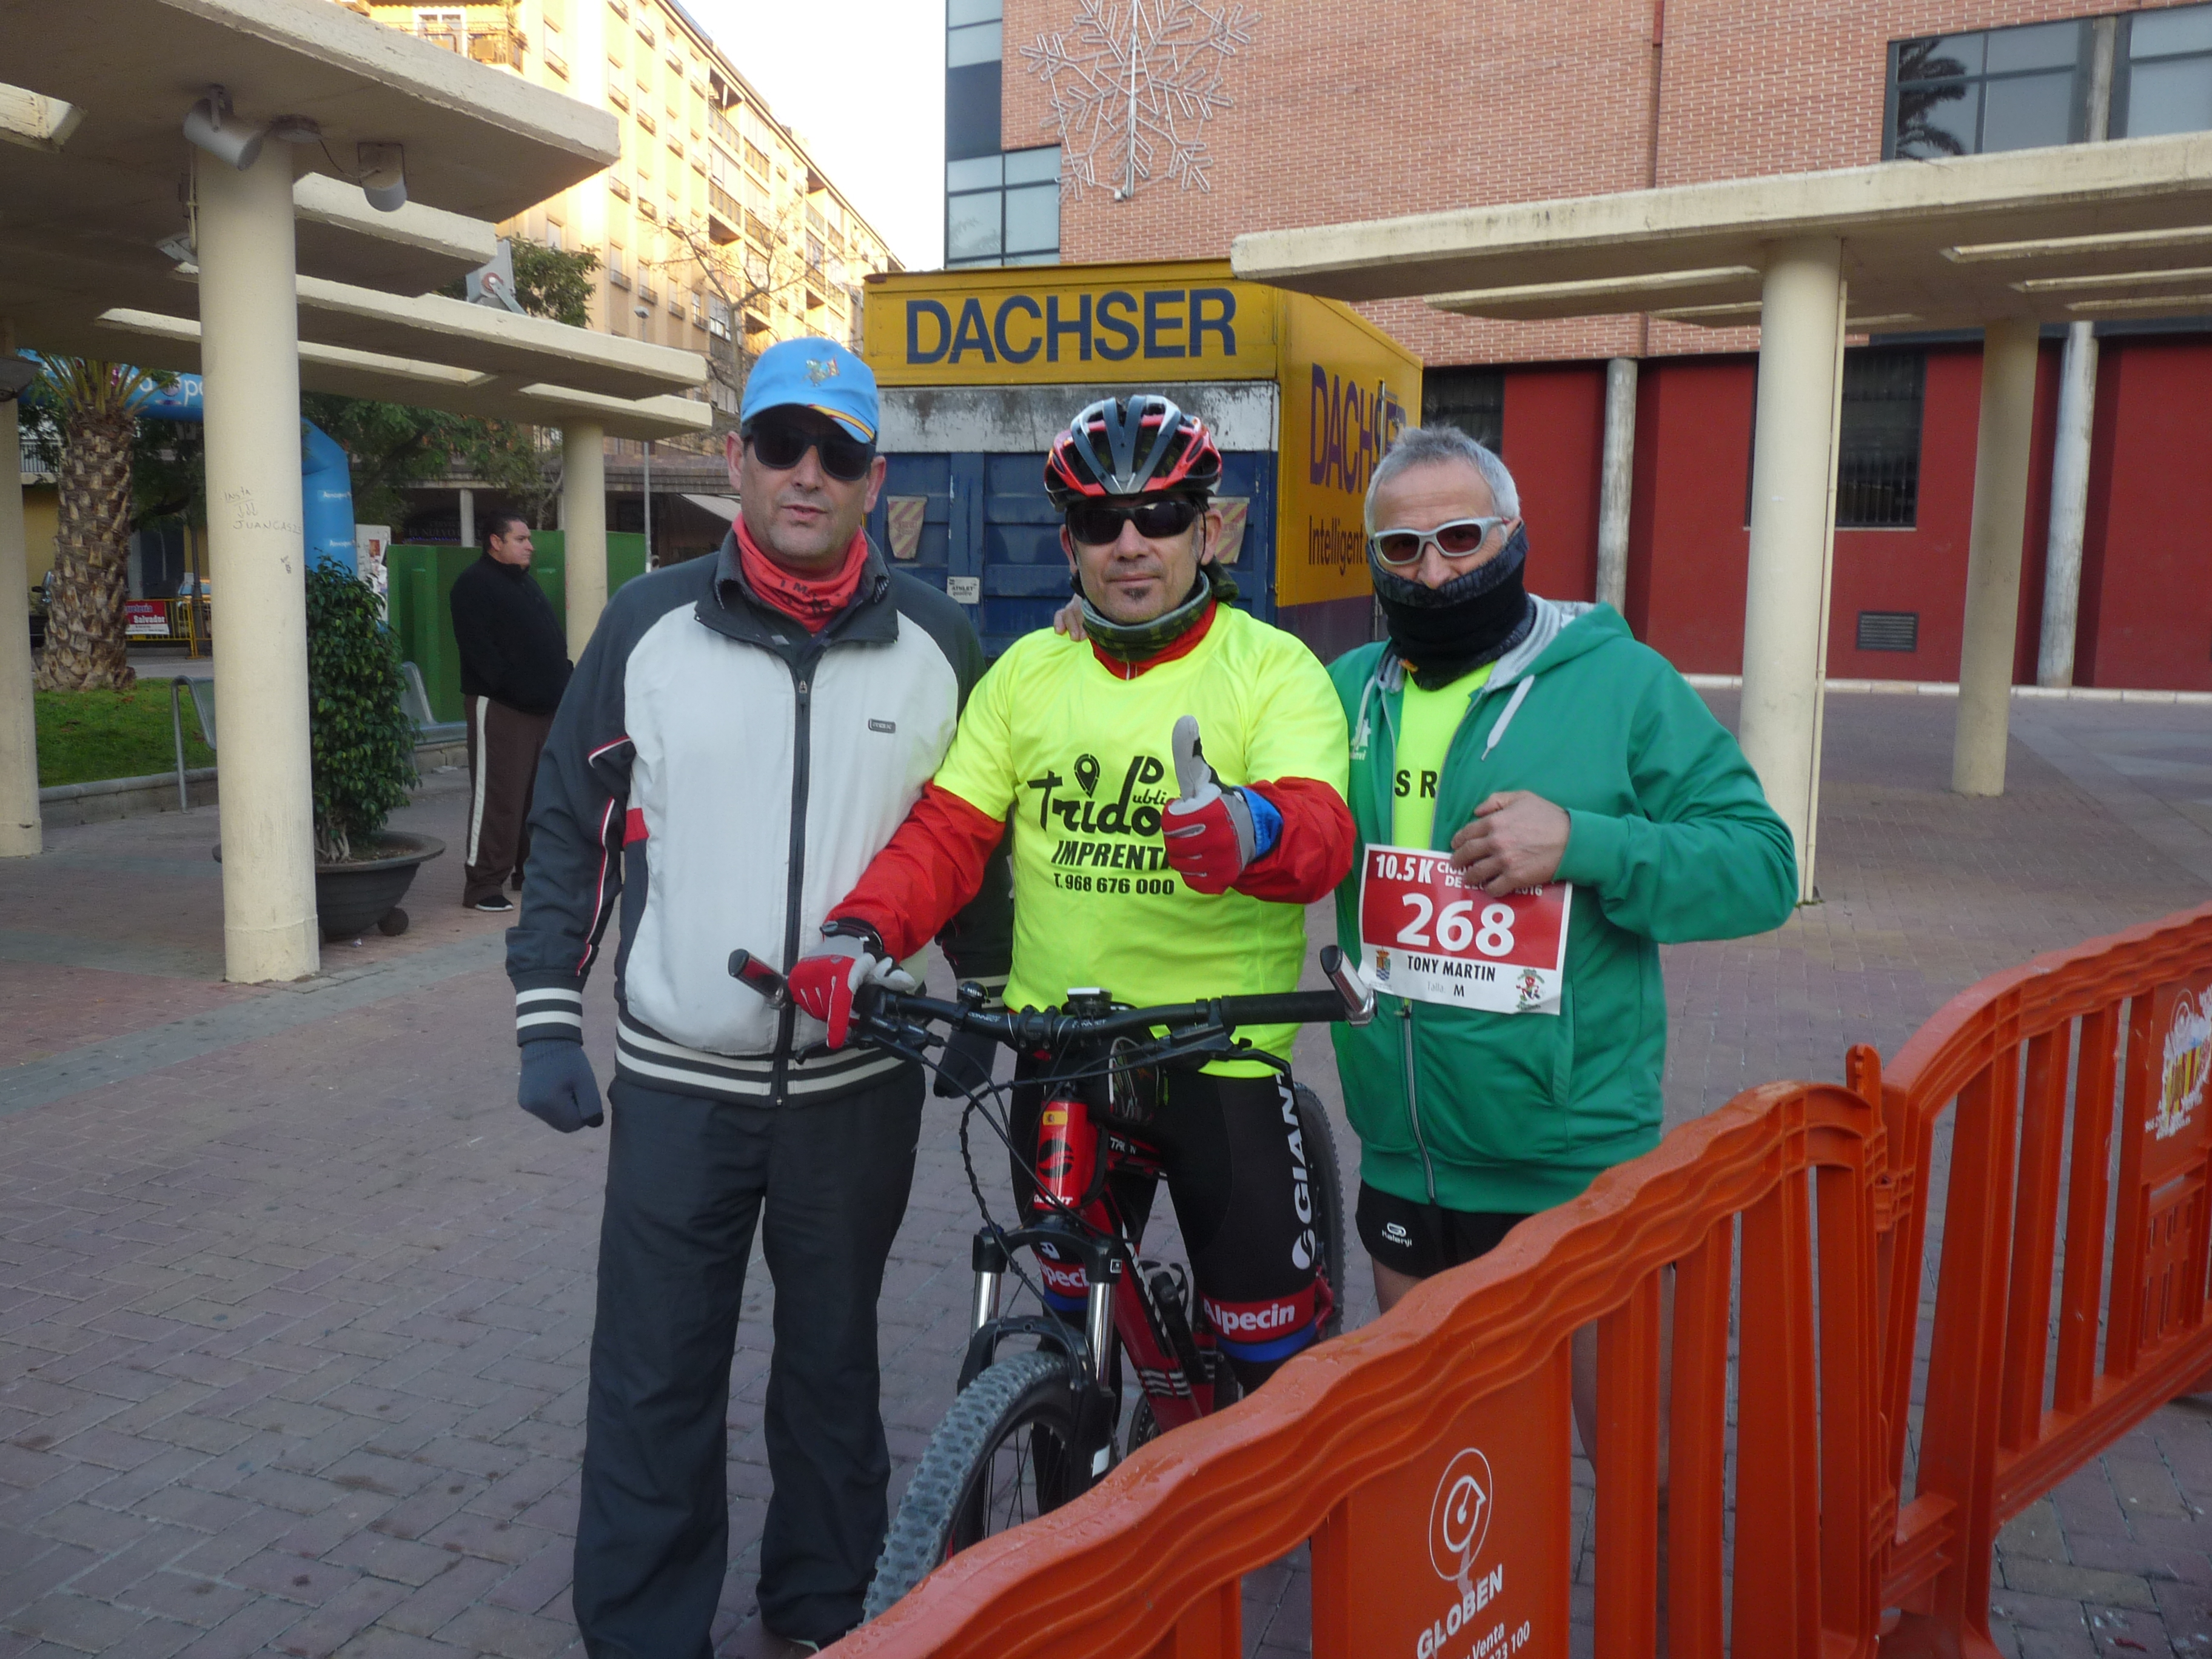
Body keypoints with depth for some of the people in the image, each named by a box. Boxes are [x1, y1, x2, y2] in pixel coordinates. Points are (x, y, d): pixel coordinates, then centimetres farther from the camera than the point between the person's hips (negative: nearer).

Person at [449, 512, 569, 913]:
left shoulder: (526, 581, 21)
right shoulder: (474, 584, -7)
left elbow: (553, 637, 24)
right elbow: (478, 647, -17)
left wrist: (561, 682, 11)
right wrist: (511, 685, -21)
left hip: (544, 706, 9)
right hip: (499, 707, -9)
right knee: (498, 795, -9)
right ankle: (484, 883, -5)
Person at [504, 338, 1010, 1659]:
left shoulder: (937, 642, 0)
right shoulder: (649, 624, -2)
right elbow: (574, 823, 3)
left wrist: (988, 998, 11)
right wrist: (548, 1014, 1)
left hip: (859, 1082, 1)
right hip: (678, 1079, 0)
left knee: (833, 1363, 16)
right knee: (655, 1381, 8)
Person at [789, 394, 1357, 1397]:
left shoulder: (1273, 668, -5)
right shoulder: (1029, 671, 6)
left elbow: (1322, 828, -22)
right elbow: (945, 834, 2)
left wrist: (1251, 830, -46)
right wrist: (861, 934, -17)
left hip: (1219, 1056, -3)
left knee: (1269, 1339, 5)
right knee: (1072, 1311, 21)